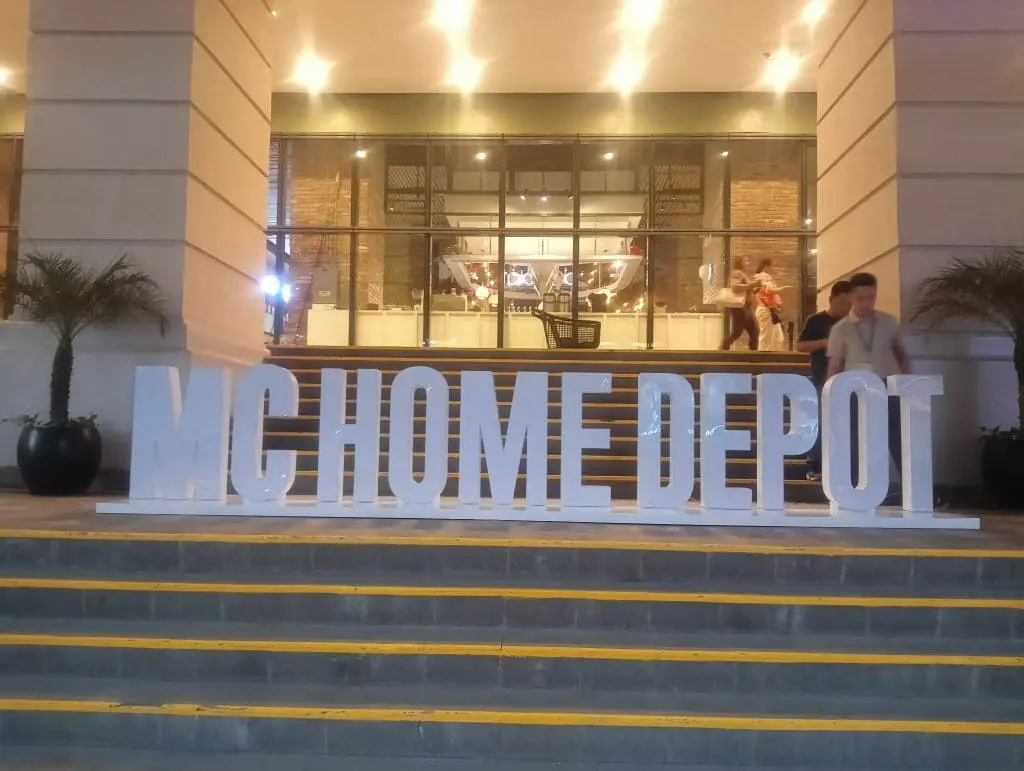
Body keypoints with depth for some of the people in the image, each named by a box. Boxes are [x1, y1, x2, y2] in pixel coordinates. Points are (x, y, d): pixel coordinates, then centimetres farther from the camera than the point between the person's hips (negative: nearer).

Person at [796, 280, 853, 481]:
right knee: (819, 423, -1)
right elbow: (800, 345, -6)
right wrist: (824, 342, -18)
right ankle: (813, 468, 5)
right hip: (822, 381, -4)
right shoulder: (816, 321, -2)